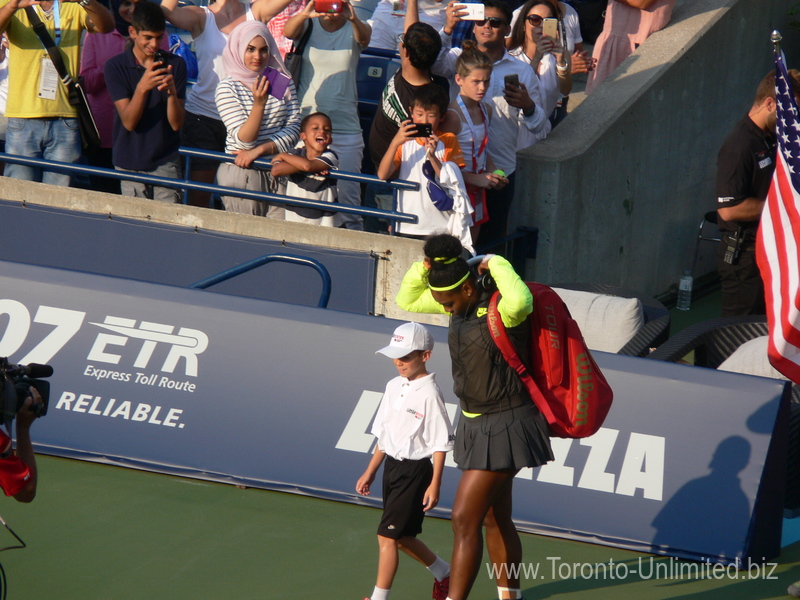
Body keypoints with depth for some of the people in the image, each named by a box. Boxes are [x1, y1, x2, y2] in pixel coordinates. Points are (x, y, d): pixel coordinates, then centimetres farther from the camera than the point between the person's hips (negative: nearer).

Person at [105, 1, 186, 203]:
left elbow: (176, 123, -3)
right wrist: (142, 87, -26)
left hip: (165, 162, 1)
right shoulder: (116, 67, -2)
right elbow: (129, 122, -11)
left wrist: (171, 91, -21)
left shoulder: (175, 64, 3)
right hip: (129, 162, -1)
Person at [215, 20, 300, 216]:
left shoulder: (282, 81, 4)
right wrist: (259, 103, -28)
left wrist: (259, 150, -13)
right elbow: (243, 140, -14)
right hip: (241, 174, -3)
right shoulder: (228, 88, -7)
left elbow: (293, 129, 0)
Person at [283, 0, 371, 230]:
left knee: (347, 192, -6)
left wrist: (353, 19, -40)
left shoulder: (354, 29, 4)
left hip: (345, 127, -1)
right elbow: (288, 31, -15)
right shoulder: (309, 25, 4)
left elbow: (363, 38, -17)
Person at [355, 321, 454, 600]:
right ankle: (444, 573, 38)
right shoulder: (394, 387, 8)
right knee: (401, 537, 16)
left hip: (416, 470, -8)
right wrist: (370, 471, 19)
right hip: (393, 466, 8)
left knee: (388, 535, -10)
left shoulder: (429, 394, -16)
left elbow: (440, 444, -15)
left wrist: (435, 484, -17)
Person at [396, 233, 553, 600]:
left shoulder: (500, 309, -23)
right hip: (477, 423, 9)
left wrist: (496, 264, -31)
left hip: (504, 426, -9)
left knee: (464, 519, -10)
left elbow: (521, 301, -49)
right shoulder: (463, 301, 2)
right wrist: (423, 268, -4)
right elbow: (407, 301, 16)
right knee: (495, 519, 18)